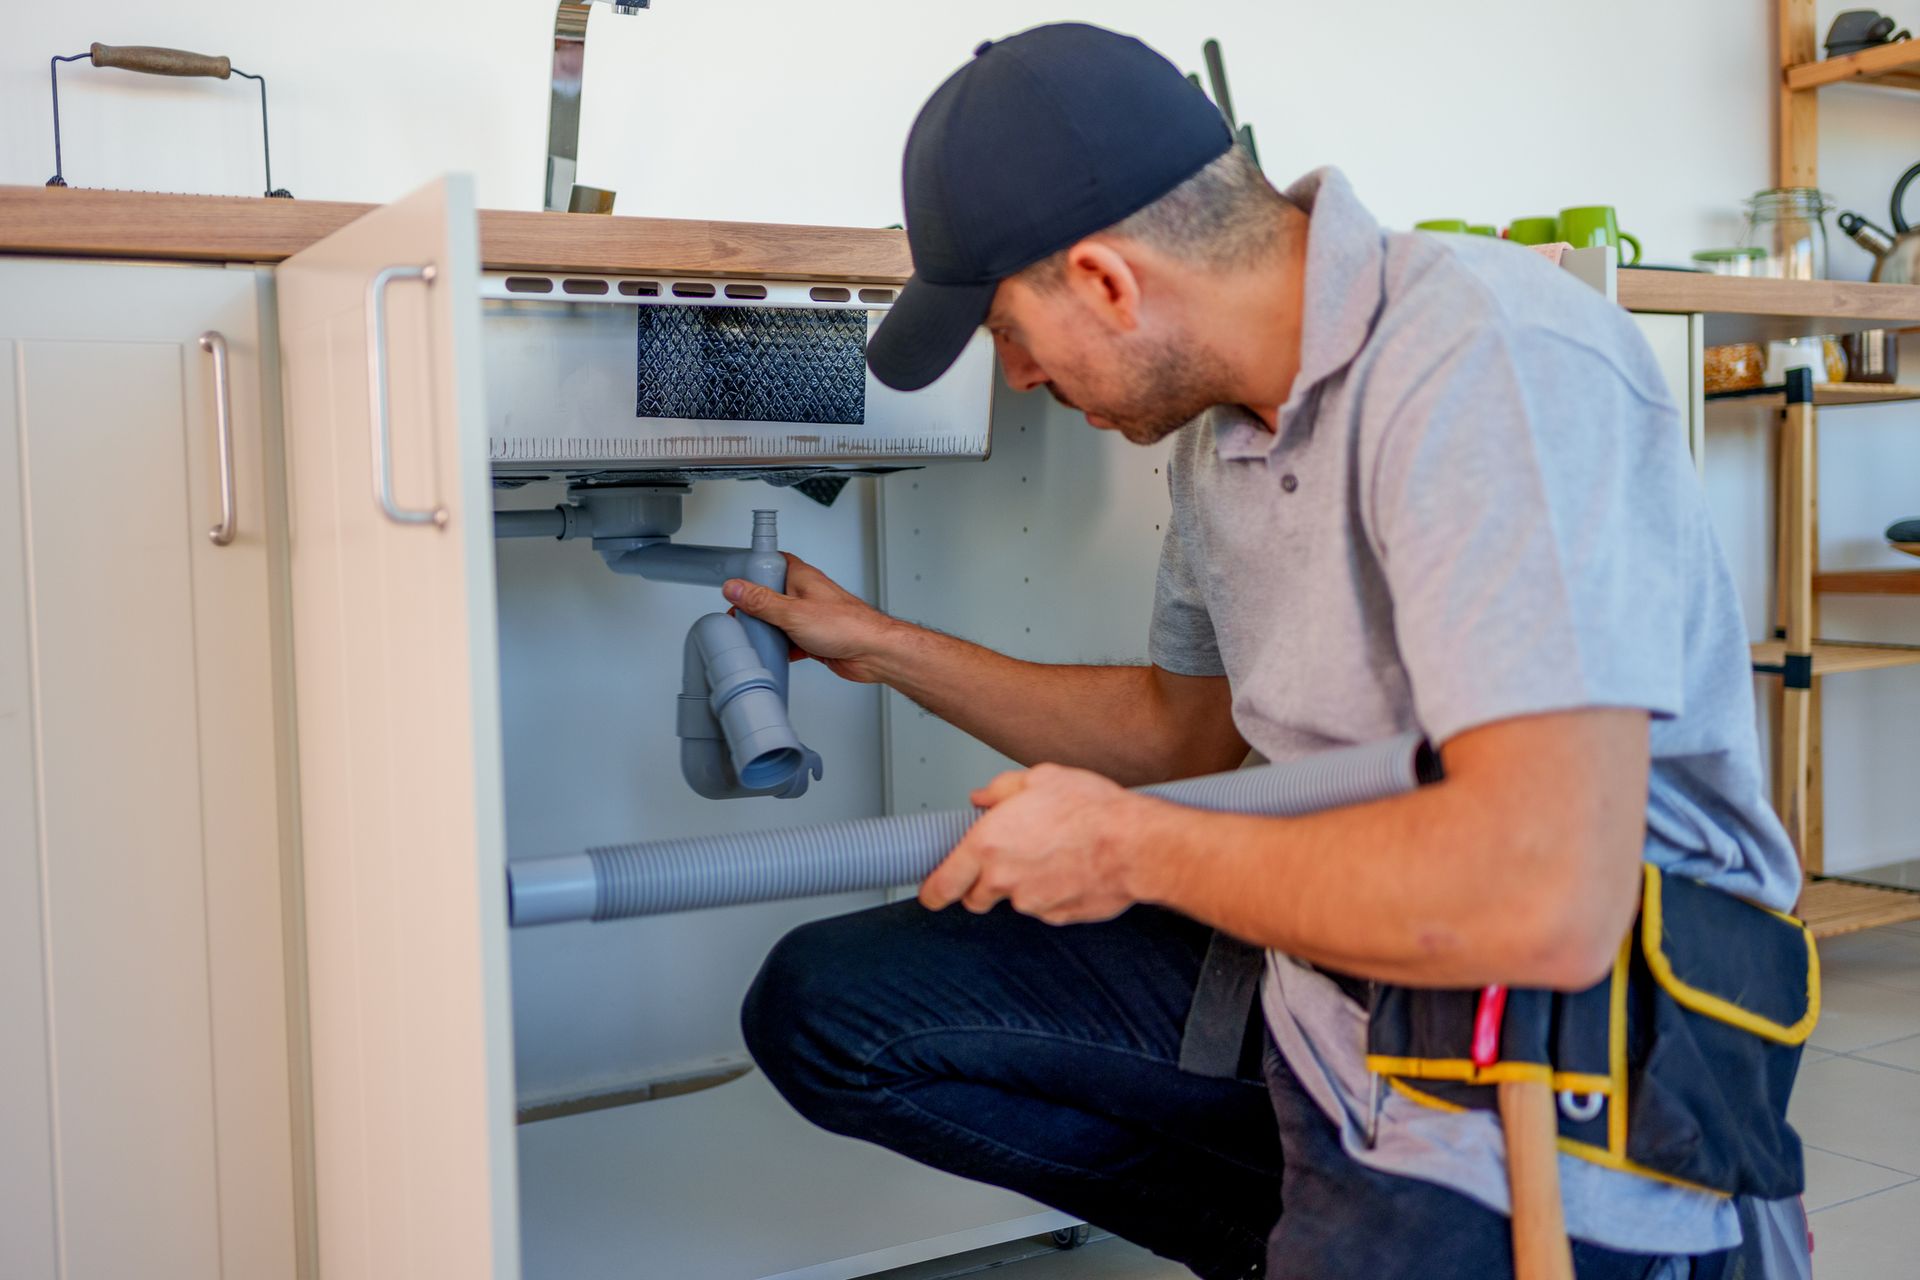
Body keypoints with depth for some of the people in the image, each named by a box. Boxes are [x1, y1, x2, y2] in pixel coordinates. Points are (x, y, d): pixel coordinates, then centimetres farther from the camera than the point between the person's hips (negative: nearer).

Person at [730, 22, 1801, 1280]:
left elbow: (1545, 901, -33)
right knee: (824, 1004, 5)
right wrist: (881, 646, 21)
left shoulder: (1489, 359, -23)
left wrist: (1129, 846, -18)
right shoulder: (1224, 425, 5)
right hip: (1316, 975, 9)